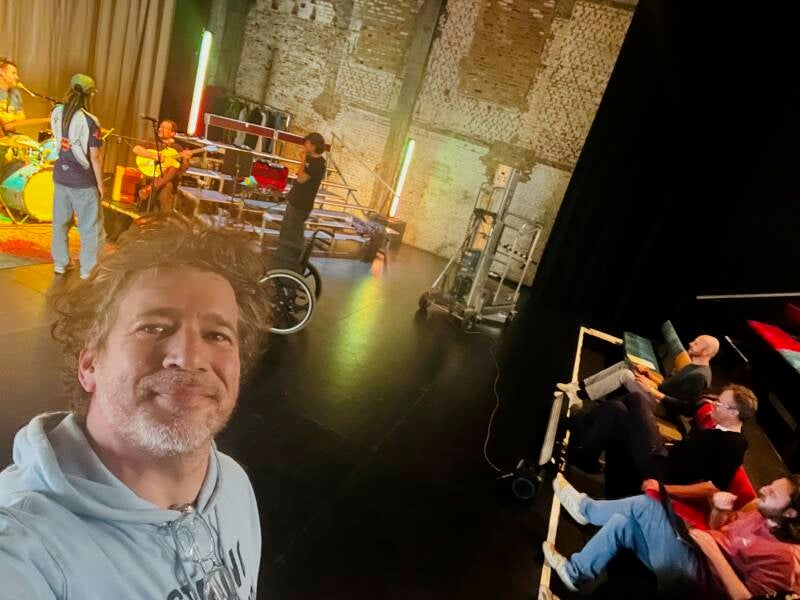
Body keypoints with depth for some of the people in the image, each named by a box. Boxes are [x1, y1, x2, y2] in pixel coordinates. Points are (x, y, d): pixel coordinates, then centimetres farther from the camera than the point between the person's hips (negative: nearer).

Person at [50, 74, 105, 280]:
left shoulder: (57, 113, 0)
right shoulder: (90, 121, -18)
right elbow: (94, 157, -17)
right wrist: (100, 184, -7)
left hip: (60, 175, 6)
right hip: (83, 180, -6)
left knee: (60, 222, 18)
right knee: (91, 227, 5)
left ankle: (60, 263, 28)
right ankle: (87, 270, 9)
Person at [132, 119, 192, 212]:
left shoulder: (177, 149, 10)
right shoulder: (152, 145, 14)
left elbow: (183, 169, -1)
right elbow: (136, 149, -3)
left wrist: (185, 159, -20)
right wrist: (154, 156, -13)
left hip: (169, 181, 0)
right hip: (151, 177, 0)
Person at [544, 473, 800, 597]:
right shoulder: (759, 513, 7)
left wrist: (713, 552, -24)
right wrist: (718, 508, -1)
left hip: (694, 571, -9)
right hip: (689, 547, 9)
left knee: (645, 504, -17)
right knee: (622, 524, -1)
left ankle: (585, 507, 5)